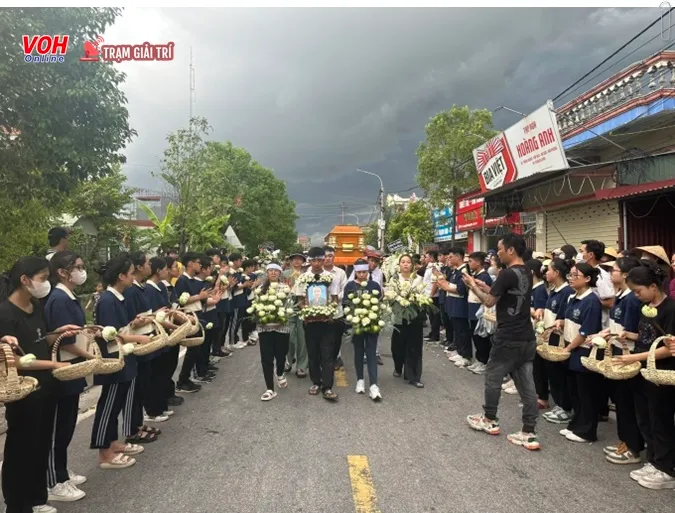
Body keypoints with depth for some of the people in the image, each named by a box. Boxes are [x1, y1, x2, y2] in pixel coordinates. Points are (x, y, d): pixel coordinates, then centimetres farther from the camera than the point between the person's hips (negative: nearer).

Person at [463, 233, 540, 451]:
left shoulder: (507, 273, -18)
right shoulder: (526, 274, 10)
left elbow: (489, 301, -12)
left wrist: (473, 286, 2)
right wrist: (483, 286, 17)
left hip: (508, 338, -8)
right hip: (526, 337, 8)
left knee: (493, 377, 11)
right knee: (526, 384, 8)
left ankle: (489, 420, 27)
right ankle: (529, 433, 11)